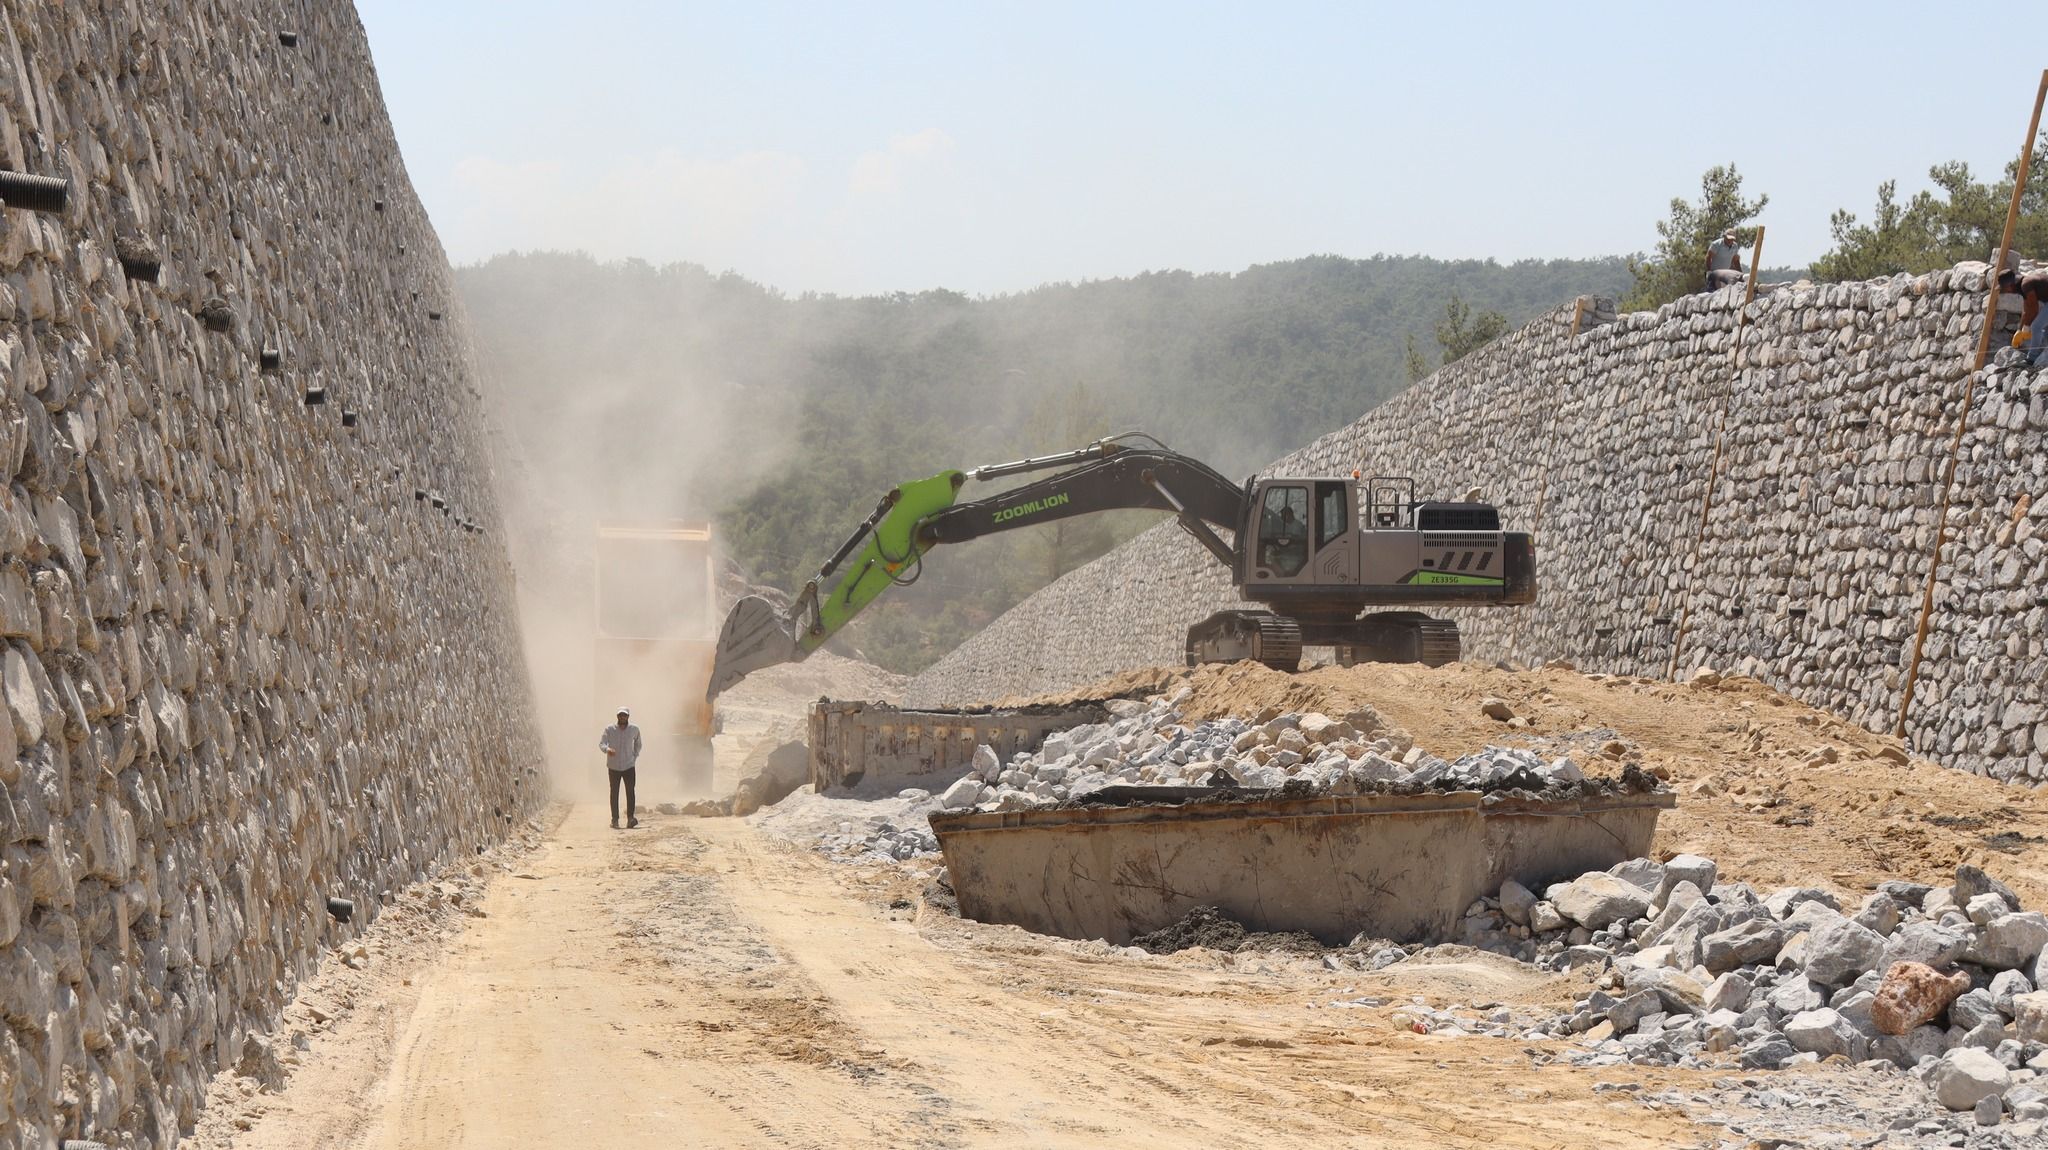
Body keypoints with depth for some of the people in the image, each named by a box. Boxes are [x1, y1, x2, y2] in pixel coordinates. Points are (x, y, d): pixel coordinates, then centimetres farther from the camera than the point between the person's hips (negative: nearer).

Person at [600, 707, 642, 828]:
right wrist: (607, 749, -36)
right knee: (614, 793, 3)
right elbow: (601, 744, -14)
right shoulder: (609, 730, -5)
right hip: (614, 767, -1)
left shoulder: (634, 730, 2)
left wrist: (635, 756, 7)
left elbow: (638, 744, 20)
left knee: (630, 791, -10)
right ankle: (615, 819, 7)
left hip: (629, 766, 1)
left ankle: (630, 818, -13)